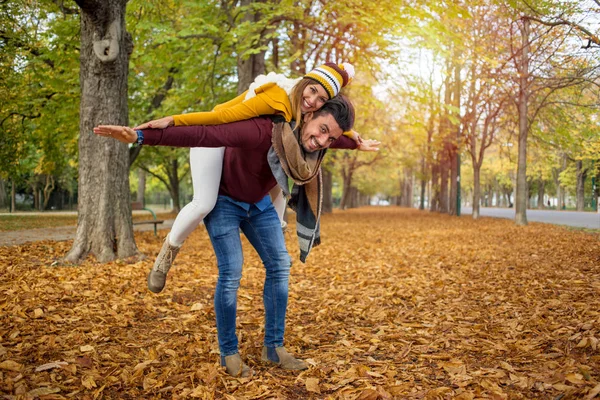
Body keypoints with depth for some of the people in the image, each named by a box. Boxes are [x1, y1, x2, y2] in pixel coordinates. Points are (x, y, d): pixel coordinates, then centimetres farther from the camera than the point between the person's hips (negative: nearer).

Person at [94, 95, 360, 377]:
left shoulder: (313, 139, -18)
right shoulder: (262, 131, -39)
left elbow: (341, 140, 8)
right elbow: (202, 135, -47)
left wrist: (356, 144, 28)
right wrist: (141, 136, -55)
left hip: (259, 202, 7)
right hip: (223, 198, -6)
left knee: (279, 265, 1)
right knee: (230, 274, -12)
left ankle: (273, 348, 11)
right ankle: (228, 354, 6)